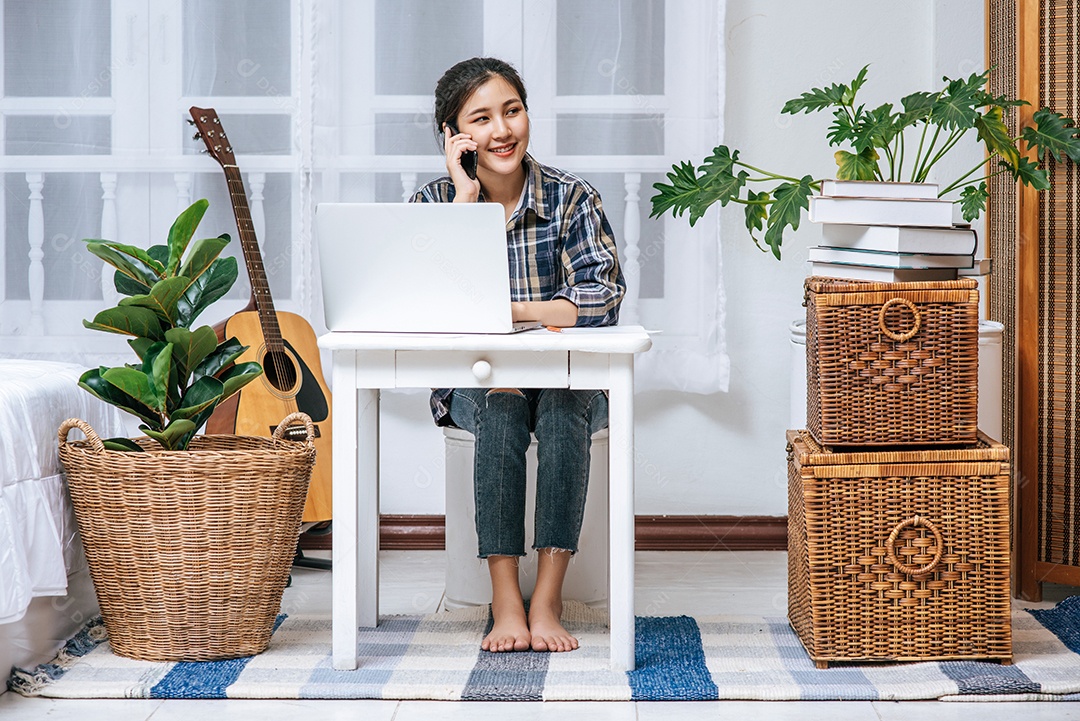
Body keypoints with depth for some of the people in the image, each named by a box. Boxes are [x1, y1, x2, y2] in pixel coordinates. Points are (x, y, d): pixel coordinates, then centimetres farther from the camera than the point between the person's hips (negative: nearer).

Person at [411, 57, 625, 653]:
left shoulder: (571, 198, -3)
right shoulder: (436, 201, 1)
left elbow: (603, 298, -16)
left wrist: (502, 309, -23)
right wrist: (465, 198, -16)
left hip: (567, 378, 0)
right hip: (474, 381, 0)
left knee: (562, 410, -33)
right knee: (502, 410, -33)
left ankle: (546, 600, -31)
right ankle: (505, 602, -33)